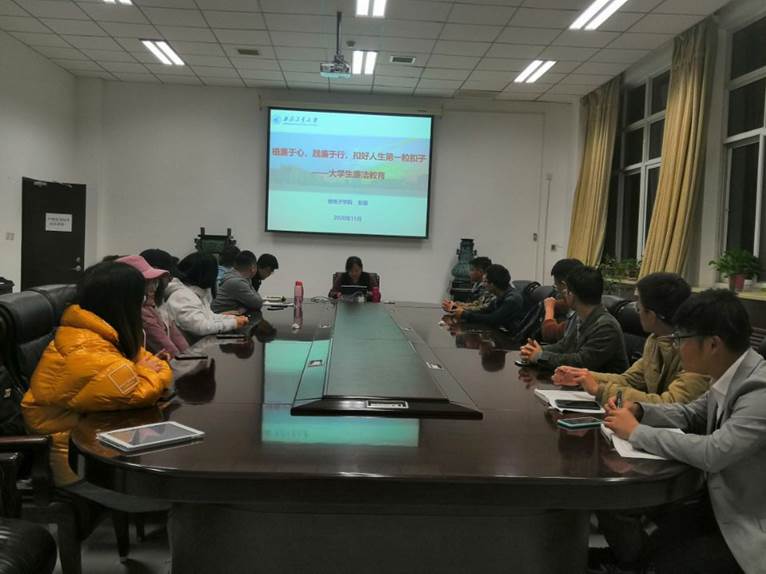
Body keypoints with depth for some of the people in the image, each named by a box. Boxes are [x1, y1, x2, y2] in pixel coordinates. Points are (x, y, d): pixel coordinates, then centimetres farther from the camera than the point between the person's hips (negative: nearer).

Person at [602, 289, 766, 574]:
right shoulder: (729, 376, -1)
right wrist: (638, 410, -4)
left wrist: (636, 431, -22)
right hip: (723, 503, 7)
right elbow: (690, 414, 14)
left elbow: (713, 453, -35)